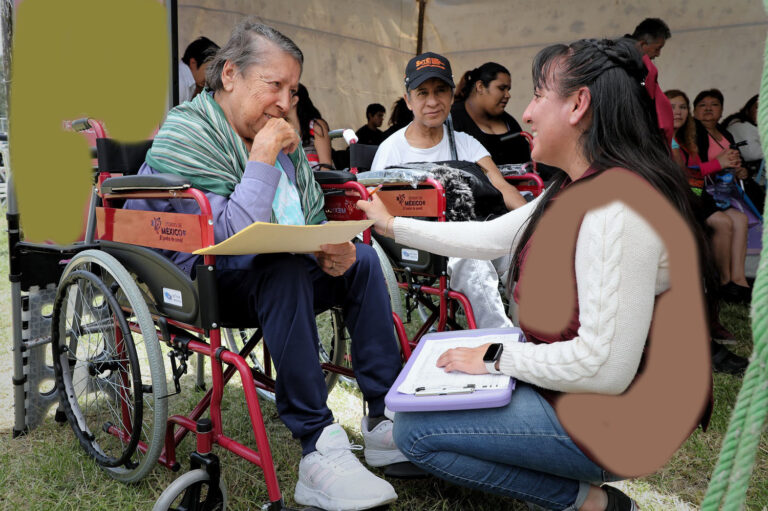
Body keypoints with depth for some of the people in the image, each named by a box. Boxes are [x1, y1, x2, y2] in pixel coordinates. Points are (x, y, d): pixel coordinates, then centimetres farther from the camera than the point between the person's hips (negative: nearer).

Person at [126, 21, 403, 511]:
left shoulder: (278, 132, 7)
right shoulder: (184, 136, -16)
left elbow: (314, 221, 10)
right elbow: (232, 241, -30)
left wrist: (332, 250, -13)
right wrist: (262, 158, -24)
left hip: (277, 279, 8)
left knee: (361, 258, -4)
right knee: (285, 269, -35)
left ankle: (386, 420, -8)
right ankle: (318, 451, -32)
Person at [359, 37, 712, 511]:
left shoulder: (617, 204, -28)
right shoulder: (574, 190, 4)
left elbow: (606, 368, -31)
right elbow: (488, 237, 12)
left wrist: (495, 356, -18)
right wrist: (390, 223, 17)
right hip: (564, 386, 10)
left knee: (414, 429, -10)